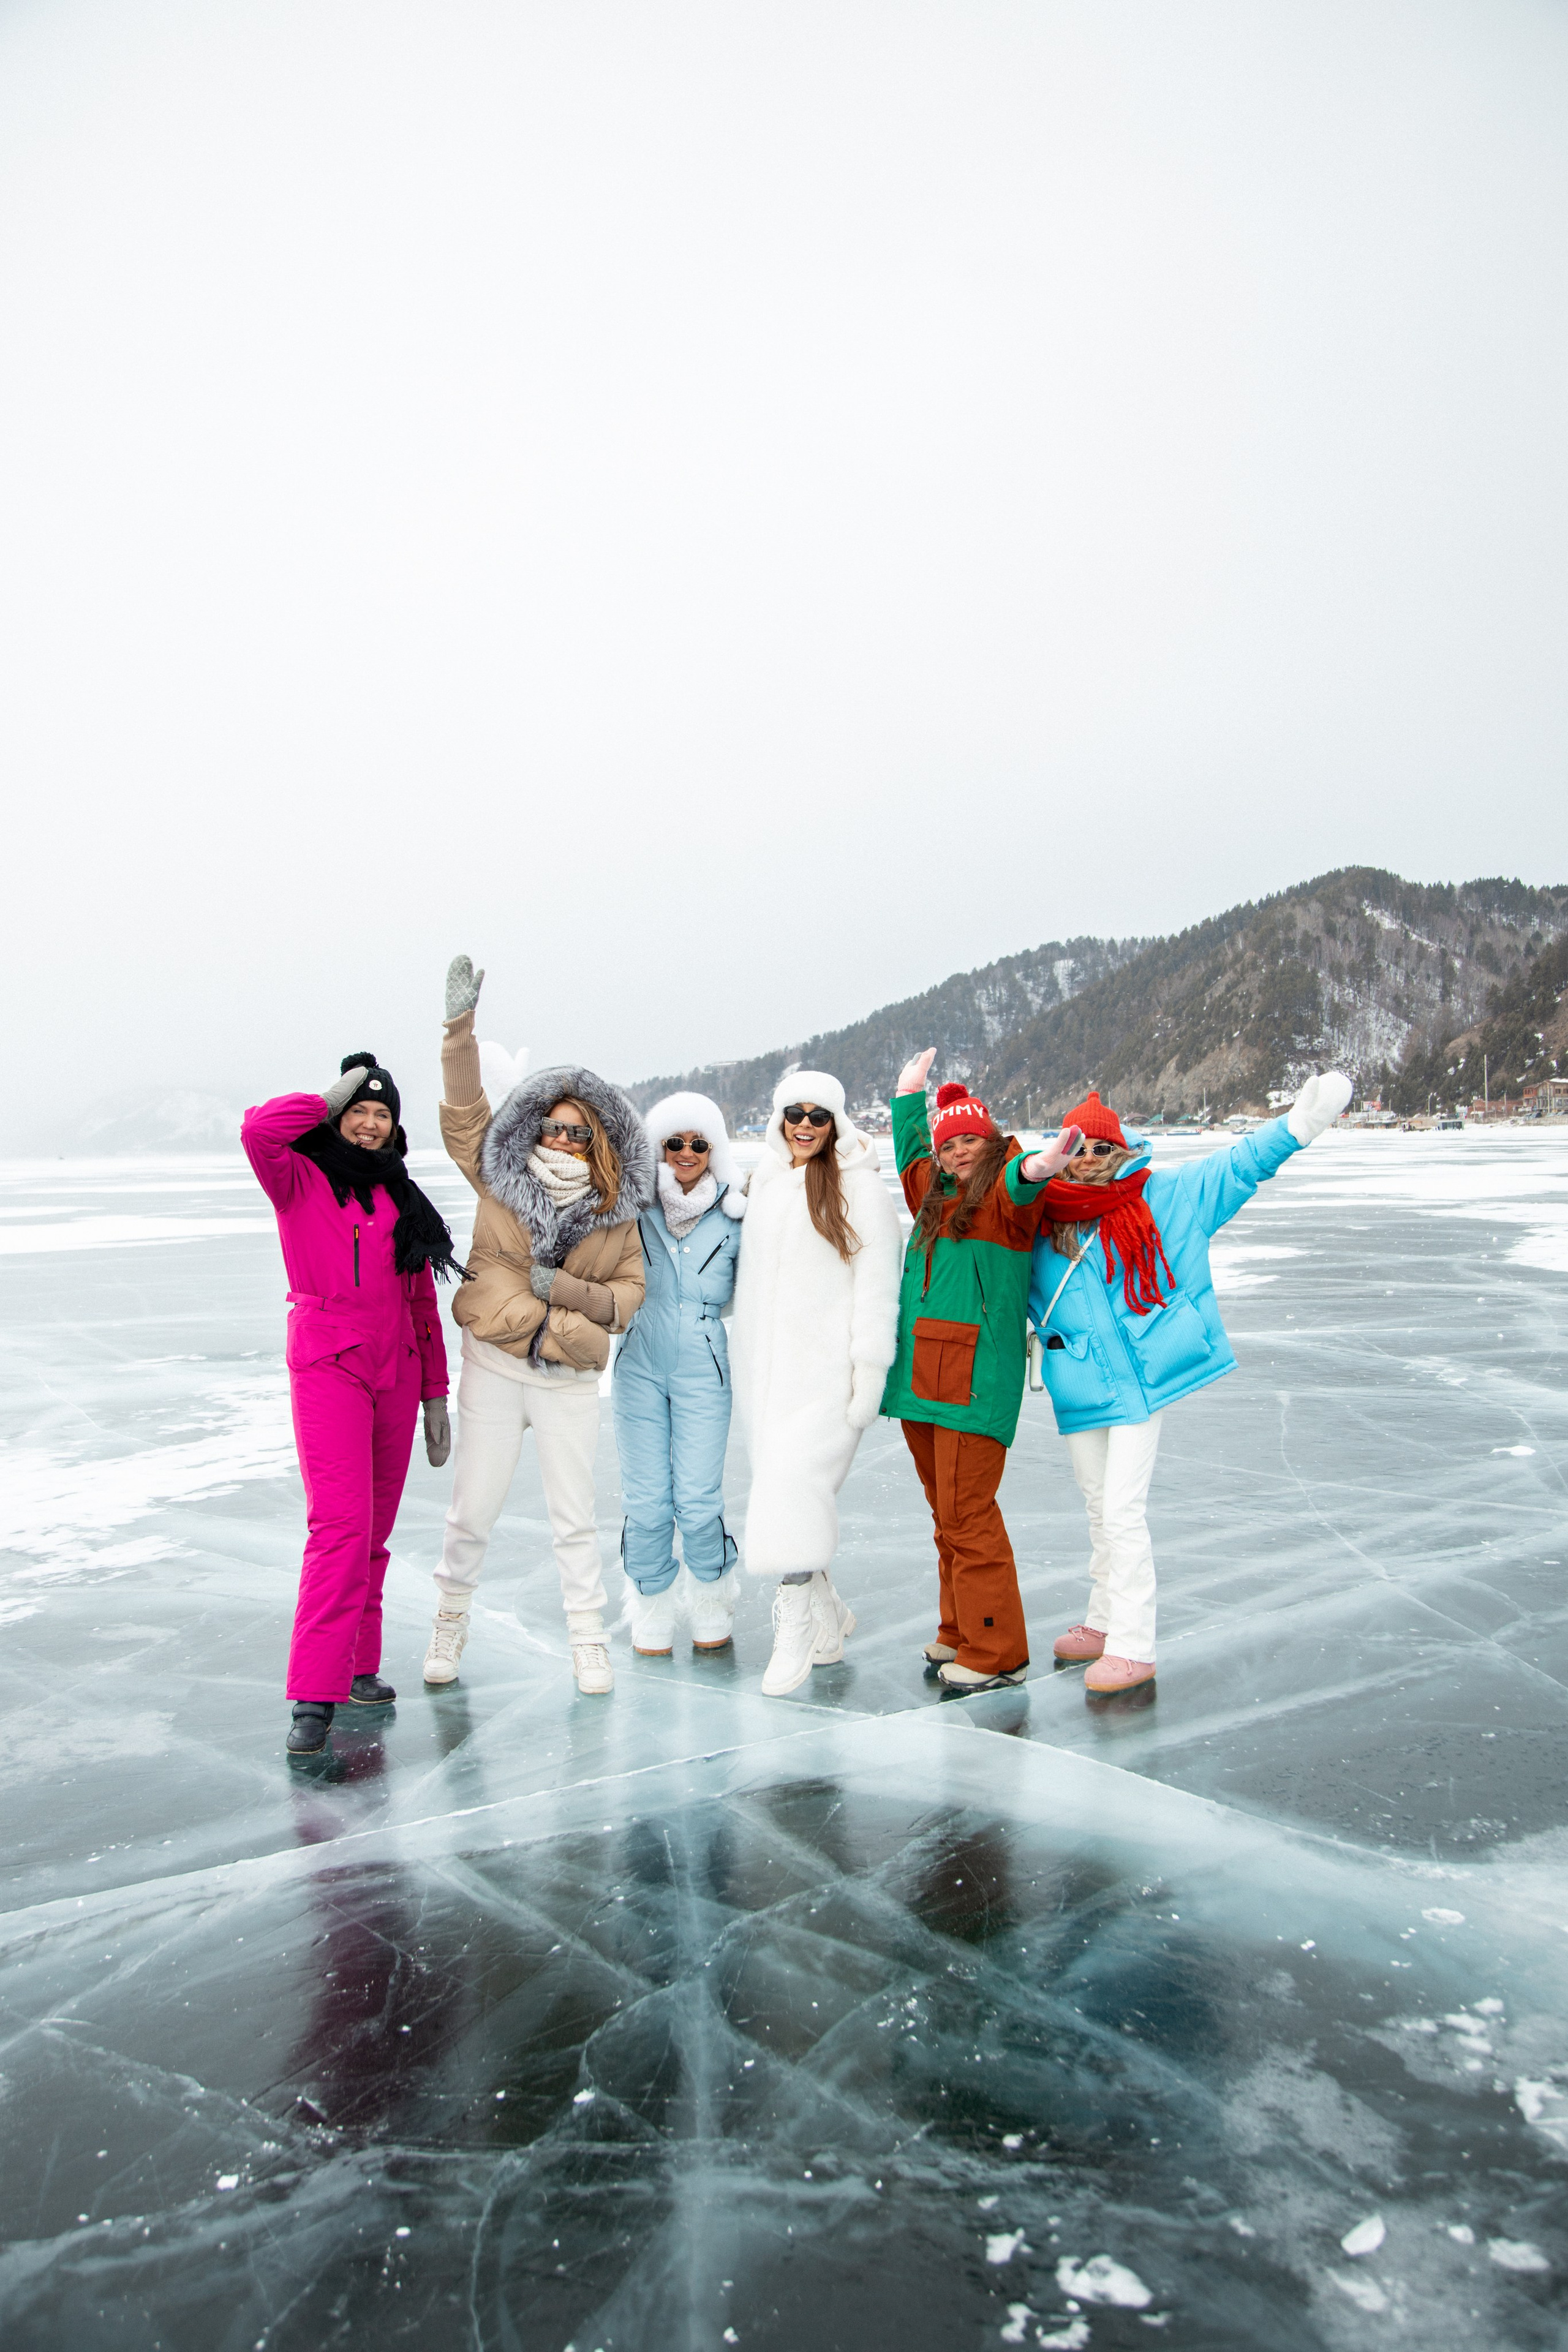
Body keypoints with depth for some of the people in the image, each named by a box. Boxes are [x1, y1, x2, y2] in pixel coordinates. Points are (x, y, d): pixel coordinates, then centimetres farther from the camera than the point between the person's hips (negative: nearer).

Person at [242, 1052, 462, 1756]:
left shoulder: (402, 1198, 15)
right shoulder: (301, 1179, 1)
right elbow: (258, 1129, -23)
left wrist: (434, 1395, 14)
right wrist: (333, 1098, -7)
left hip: (396, 1373, 5)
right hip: (328, 1367, -5)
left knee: (374, 1531, 10)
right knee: (342, 1524, -15)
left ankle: (356, 1666, 22)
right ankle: (314, 1697, -11)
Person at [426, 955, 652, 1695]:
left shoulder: (616, 1210, 0)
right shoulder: (499, 1177, -3)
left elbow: (629, 1293, 2)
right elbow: (463, 1107, -8)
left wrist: (565, 1288, -14)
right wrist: (460, 1022, -17)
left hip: (571, 1382, 1)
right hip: (493, 1370, 0)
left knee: (574, 1517, 9)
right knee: (472, 1511, 9)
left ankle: (588, 1642, 23)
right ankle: (450, 1621, 31)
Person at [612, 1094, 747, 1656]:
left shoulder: (733, 1216, 3)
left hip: (703, 1368, -1)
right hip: (640, 1367, 1)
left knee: (698, 1502, -3)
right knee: (646, 1501, 3)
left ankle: (712, 1610, 22)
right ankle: (652, 1616, 23)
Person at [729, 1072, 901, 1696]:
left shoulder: (860, 1187, -4)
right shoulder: (761, 1183, 14)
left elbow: (877, 1281, -8)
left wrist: (870, 1368, -12)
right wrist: (744, 1361, 20)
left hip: (826, 1366, -6)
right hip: (763, 1364, 6)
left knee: (794, 1480, -15)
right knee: (781, 1485, 4)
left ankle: (795, 1629, -5)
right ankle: (826, 1616, 19)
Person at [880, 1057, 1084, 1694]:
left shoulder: (1003, 1198, -5)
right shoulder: (933, 1195, 17)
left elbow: (1017, 1188, -29)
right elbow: (911, 1158, 38)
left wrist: (1034, 1169, -51)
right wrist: (909, 1096, 44)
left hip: (975, 1381, -8)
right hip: (920, 1379, 8)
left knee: (968, 1516, -8)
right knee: (946, 1515, 13)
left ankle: (996, 1653, 2)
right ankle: (960, 1632, 25)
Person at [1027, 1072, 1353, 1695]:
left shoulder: (1161, 1196, -3)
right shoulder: (1039, 1218, 2)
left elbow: (1236, 1165, -2)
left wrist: (1295, 1126, -10)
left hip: (1140, 1381, -4)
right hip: (1078, 1387, 4)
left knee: (1122, 1511, -6)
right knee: (1099, 1509, 17)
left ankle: (1133, 1647, 5)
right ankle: (1104, 1622, 34)